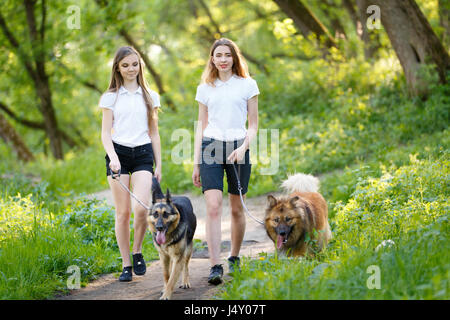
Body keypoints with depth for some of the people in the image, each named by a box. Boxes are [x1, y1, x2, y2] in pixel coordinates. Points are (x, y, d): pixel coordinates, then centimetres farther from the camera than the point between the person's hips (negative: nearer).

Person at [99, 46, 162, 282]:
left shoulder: (150, 96, 12)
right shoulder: (111, 97, 7)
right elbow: (105, 133, 2)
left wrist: (159, 165, 11)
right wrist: (113, 156, -15)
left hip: (143, 154, 1)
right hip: (118, 153, -1)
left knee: (141, 208, -17)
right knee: (122, 212, -2)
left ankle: (137, 252, 7)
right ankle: (126, 265, 7)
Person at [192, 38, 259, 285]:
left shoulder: (247, 85, 6)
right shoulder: (205, 88, 12)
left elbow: (253, 124, 7)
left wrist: (243, 148, -11)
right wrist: (196, 163, 12)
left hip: (237, 148, 0)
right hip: (211, 147, 0)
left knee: (236, 209, 7)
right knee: (213, 207, -13)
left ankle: (234, 258, 27)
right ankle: (215, 266, -17)